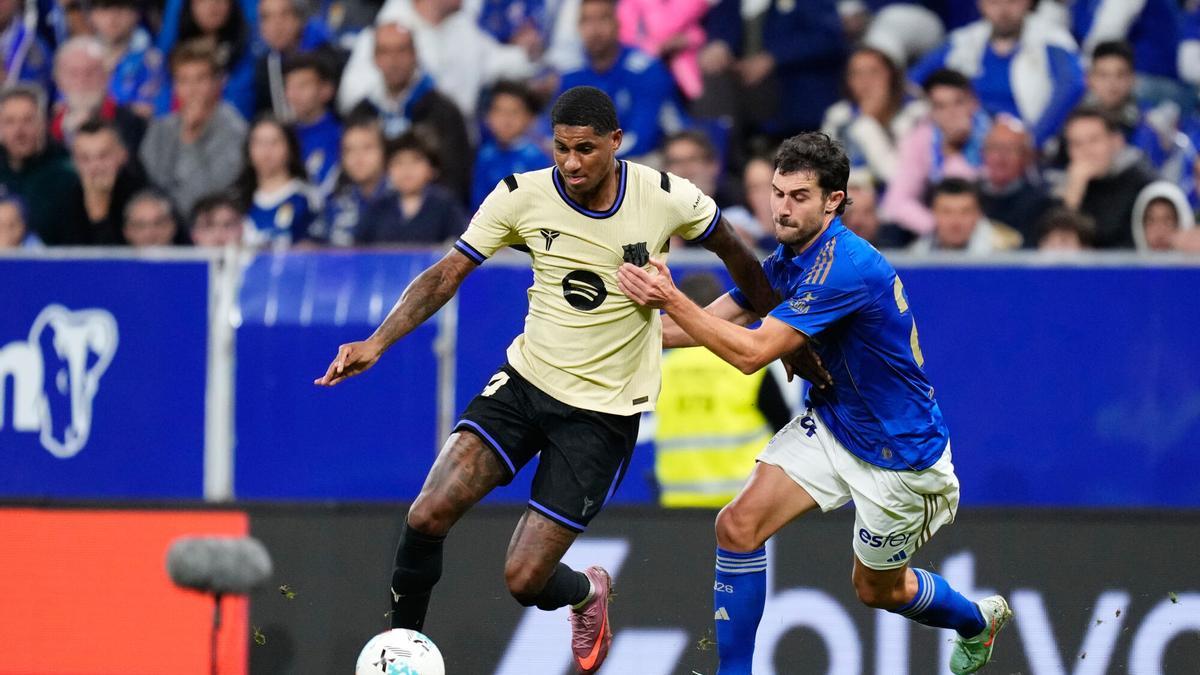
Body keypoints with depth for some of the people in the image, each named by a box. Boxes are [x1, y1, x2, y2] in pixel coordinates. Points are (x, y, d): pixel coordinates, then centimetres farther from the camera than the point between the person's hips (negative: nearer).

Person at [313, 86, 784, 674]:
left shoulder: (667, 199, -12)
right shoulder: (522, 196, -9)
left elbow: (734, 253, 7)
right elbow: (448, 273, -4)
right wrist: (377, 342, -17)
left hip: (605, 412, -2)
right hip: (524, 382, 2)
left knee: (524, 580, -8)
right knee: (427, 517, -19)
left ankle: (587, 592, 30)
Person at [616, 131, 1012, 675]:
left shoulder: (845, 268, -31)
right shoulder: (786, 259, -3)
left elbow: (752, 353, -34)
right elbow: (714, 323, 5)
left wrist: (671, 299, -38)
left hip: (899, 455, -7)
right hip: (831, 423, 7)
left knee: (878, 589, 14)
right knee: (738, 526, -12)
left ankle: (977, 620, 45)